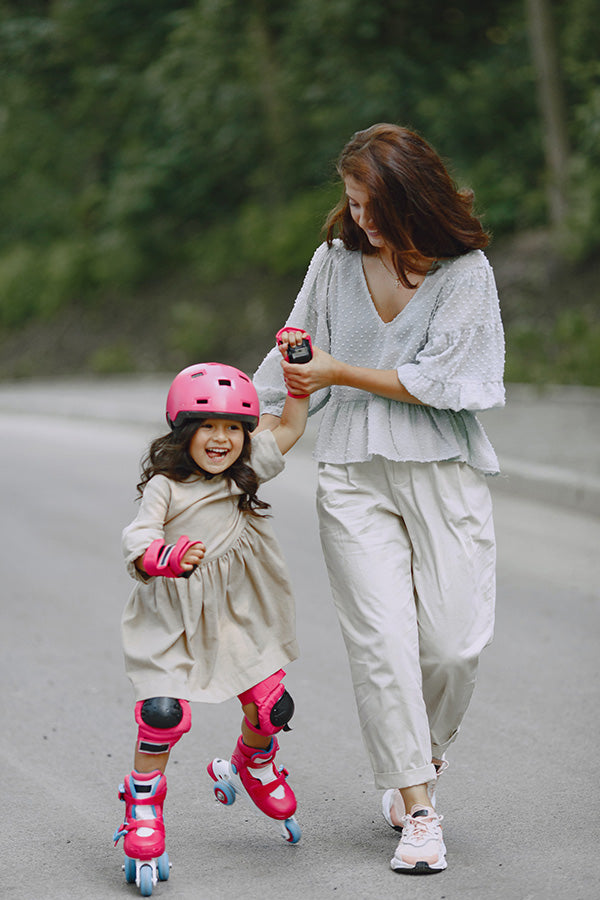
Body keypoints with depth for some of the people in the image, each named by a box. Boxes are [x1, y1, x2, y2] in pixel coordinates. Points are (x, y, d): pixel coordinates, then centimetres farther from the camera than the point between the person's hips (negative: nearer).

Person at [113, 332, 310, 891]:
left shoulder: (248, 471, 3)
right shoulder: (165, 486, -11)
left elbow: (291, 427, 5)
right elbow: (136, 538, -22)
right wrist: (167, 557, -43)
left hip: (239, 613, 5)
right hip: (174, 615, -4)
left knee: (270, 704, 3)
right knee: (164, 712, -17)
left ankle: (251, 768, 37)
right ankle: (142, 814, 2)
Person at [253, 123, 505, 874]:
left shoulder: (466, 271, -4)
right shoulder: (335, 260, 7)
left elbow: (436, 381, -8)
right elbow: (295, 361, 18)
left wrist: (342, 373, -8)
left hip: (441, 469, -2)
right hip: (353, 473, 2)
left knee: (452, 642, -5)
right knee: (382, 638, -9)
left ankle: (421, 757, 25)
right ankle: (417, 809, -3)